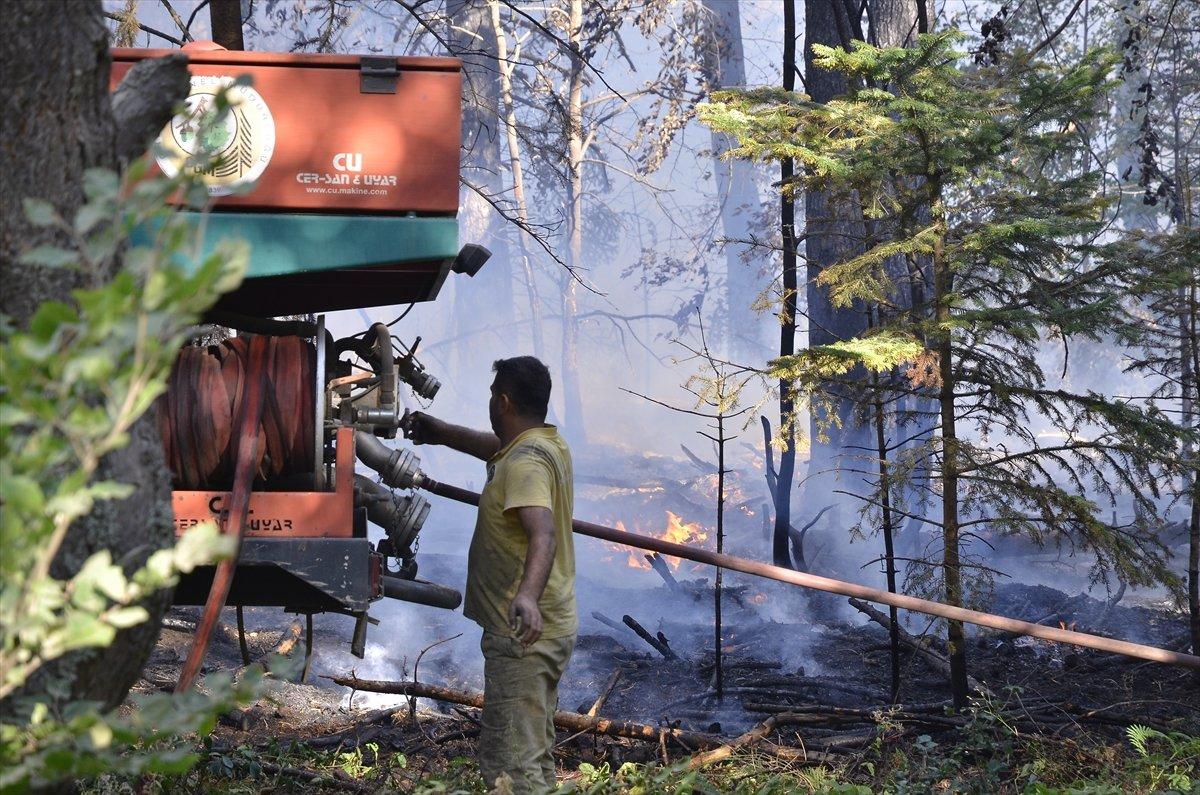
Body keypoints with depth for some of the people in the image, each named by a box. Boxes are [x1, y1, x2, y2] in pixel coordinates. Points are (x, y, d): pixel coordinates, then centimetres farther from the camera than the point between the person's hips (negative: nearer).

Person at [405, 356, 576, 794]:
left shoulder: (525, 462, -21)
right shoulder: (550, 443, 10)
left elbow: (543, 532, -37)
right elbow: (496, 448, 32)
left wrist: (528, 593, -52)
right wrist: (441, 432, 38)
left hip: (522, 633, -11)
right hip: (553, 627, 11)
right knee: (537, 756, 19)